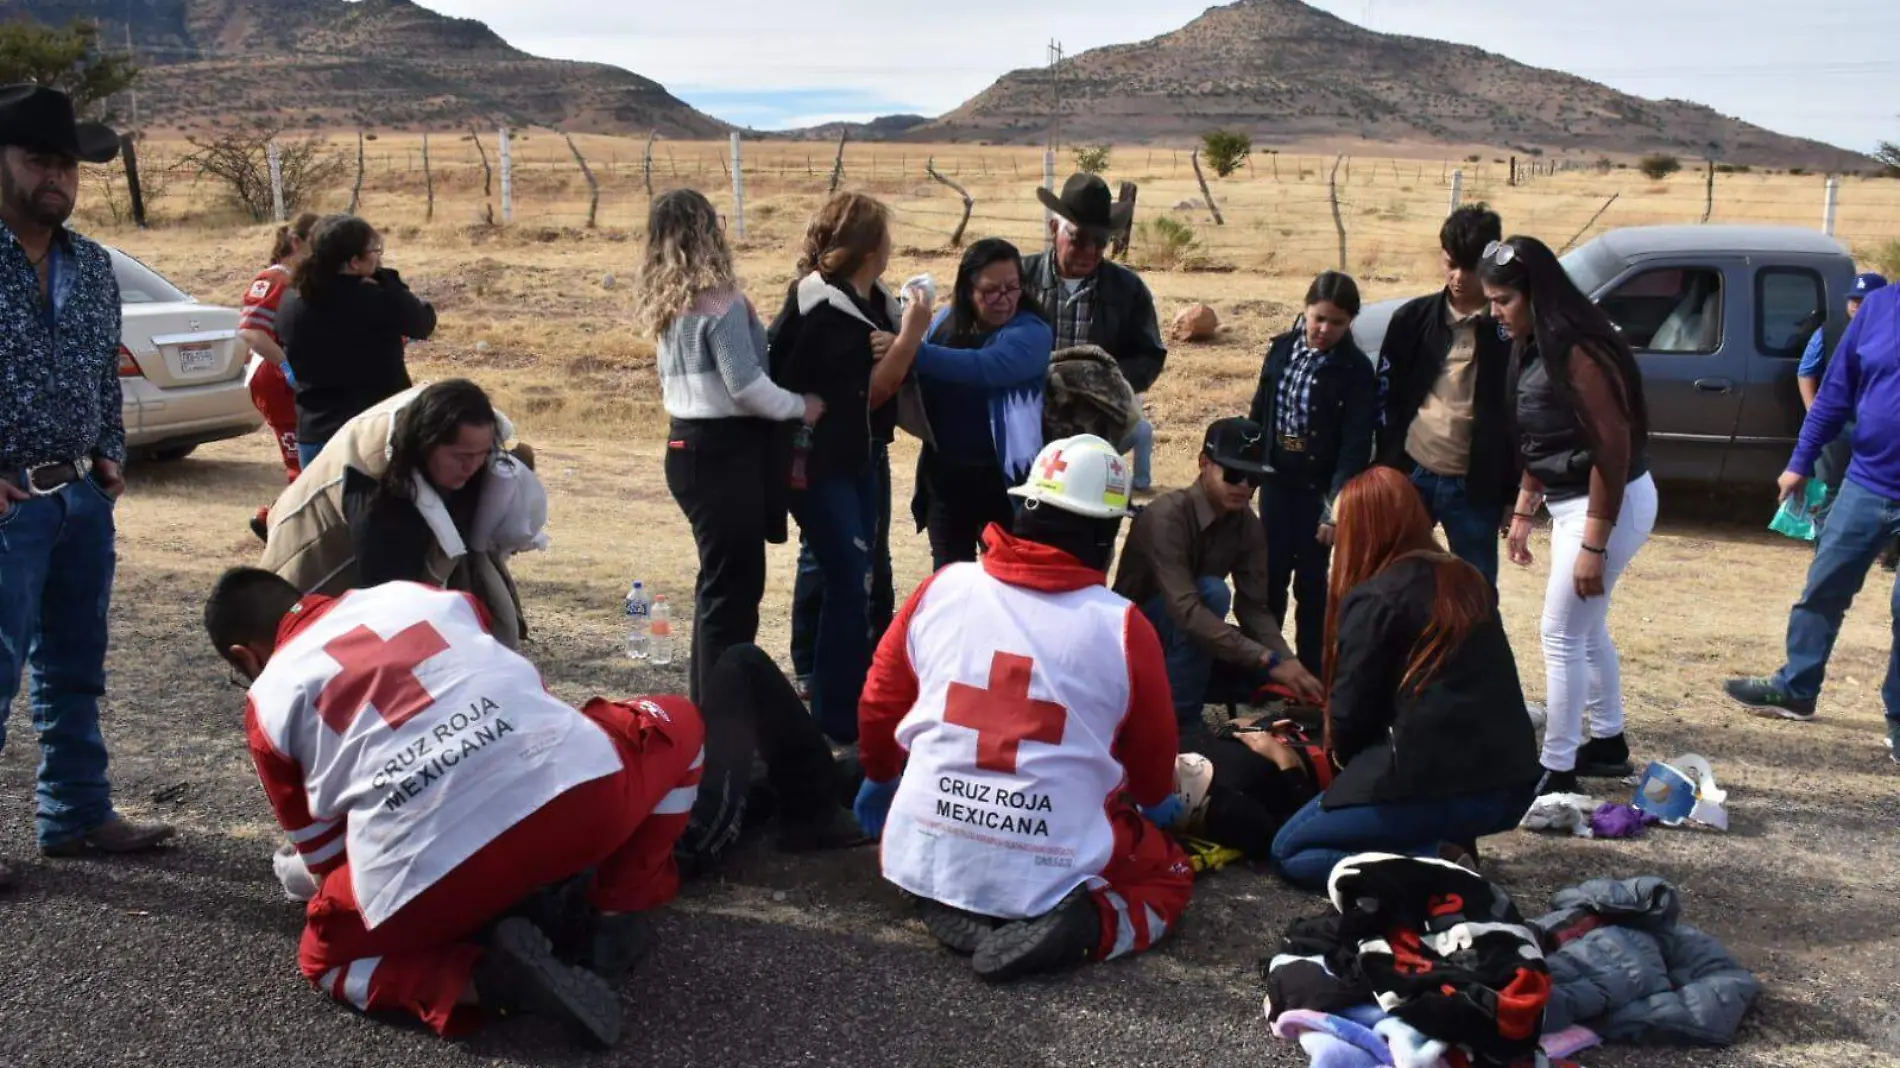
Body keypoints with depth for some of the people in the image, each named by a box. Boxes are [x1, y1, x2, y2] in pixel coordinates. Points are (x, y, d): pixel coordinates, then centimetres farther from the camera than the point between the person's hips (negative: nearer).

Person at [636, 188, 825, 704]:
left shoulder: (665, 303, 11)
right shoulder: (719, 298, -15)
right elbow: (746, 385, -19)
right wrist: (800, 407, -5)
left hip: (687, 444, 9)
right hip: (726, 452, -9)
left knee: (720, 580, 17)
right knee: (734, 583, -3)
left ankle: (708, 701, 26)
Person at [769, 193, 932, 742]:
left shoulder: (875, 300, 7)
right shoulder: (824, 313, -18)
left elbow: (899, 376, 10)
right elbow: (869, 391, -19)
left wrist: (911, 332, -5)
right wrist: (911, 335, -19)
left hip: (865, 459, 9)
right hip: (822, 465, -9)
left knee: (854, 582, 14)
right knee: (849, 584, -9)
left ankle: (850, 706, 25)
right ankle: (837, 723, 1)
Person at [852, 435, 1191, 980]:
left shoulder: (941, 589, -3)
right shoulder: (1122, 627, -10)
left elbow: (880, 705, 9)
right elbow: (1151, 752, 5)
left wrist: (879, 778, 30)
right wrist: (1158, 800, 29)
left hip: (928, 857, 3)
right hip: (1051, 868, -3)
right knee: (1170, 877, 24)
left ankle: (950, 912, 6)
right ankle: (1081, 925, -6)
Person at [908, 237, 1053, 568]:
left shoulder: (1031, 333, -13)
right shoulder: (945, 321, 3)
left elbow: (982, 367, -32)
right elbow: (921, 391, 11)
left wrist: (911, 352, -40)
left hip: (1001, 478, -4)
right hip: (944, 474, 5)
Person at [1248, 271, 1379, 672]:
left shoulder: (1356, 370, -11)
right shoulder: (1282, 349, 2)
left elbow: (1356, 447, -14)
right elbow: (1259, 412, 11)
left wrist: (1335, 508, -20)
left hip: (1318, 487, -4)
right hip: (1276, 479, 4)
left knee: (1311, 579, 4)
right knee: (1270, 572, 8)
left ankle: (1310, 674, 15)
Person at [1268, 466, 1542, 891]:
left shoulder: (1373, 598, -9)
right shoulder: (1469, 581, 13)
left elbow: (1351, 712, -5)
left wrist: (1341, 755, 18)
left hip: (1435, 782, -8)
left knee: (1289, 852, 9)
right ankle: (1443, 849, 5)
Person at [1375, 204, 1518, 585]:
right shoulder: (1413, 318, 4)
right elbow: (1385, 395, 8)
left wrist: (1514, 493, -5)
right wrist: (1387, 465, 1)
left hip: (1475, 486, -2)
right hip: (1410, 475, 2)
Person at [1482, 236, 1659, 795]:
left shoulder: (1580, 352, -23)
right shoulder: (1533, 348, 6)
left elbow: (1613, 448, -24)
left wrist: (1593, 545, -24)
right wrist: (1524, 511, 14)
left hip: (1611, 505, -10)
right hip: (1571, 502, 10)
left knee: (1562, 635, -5)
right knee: (1587, 628, 20)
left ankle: (1557, 772, 4)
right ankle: (1608, 744, 36)